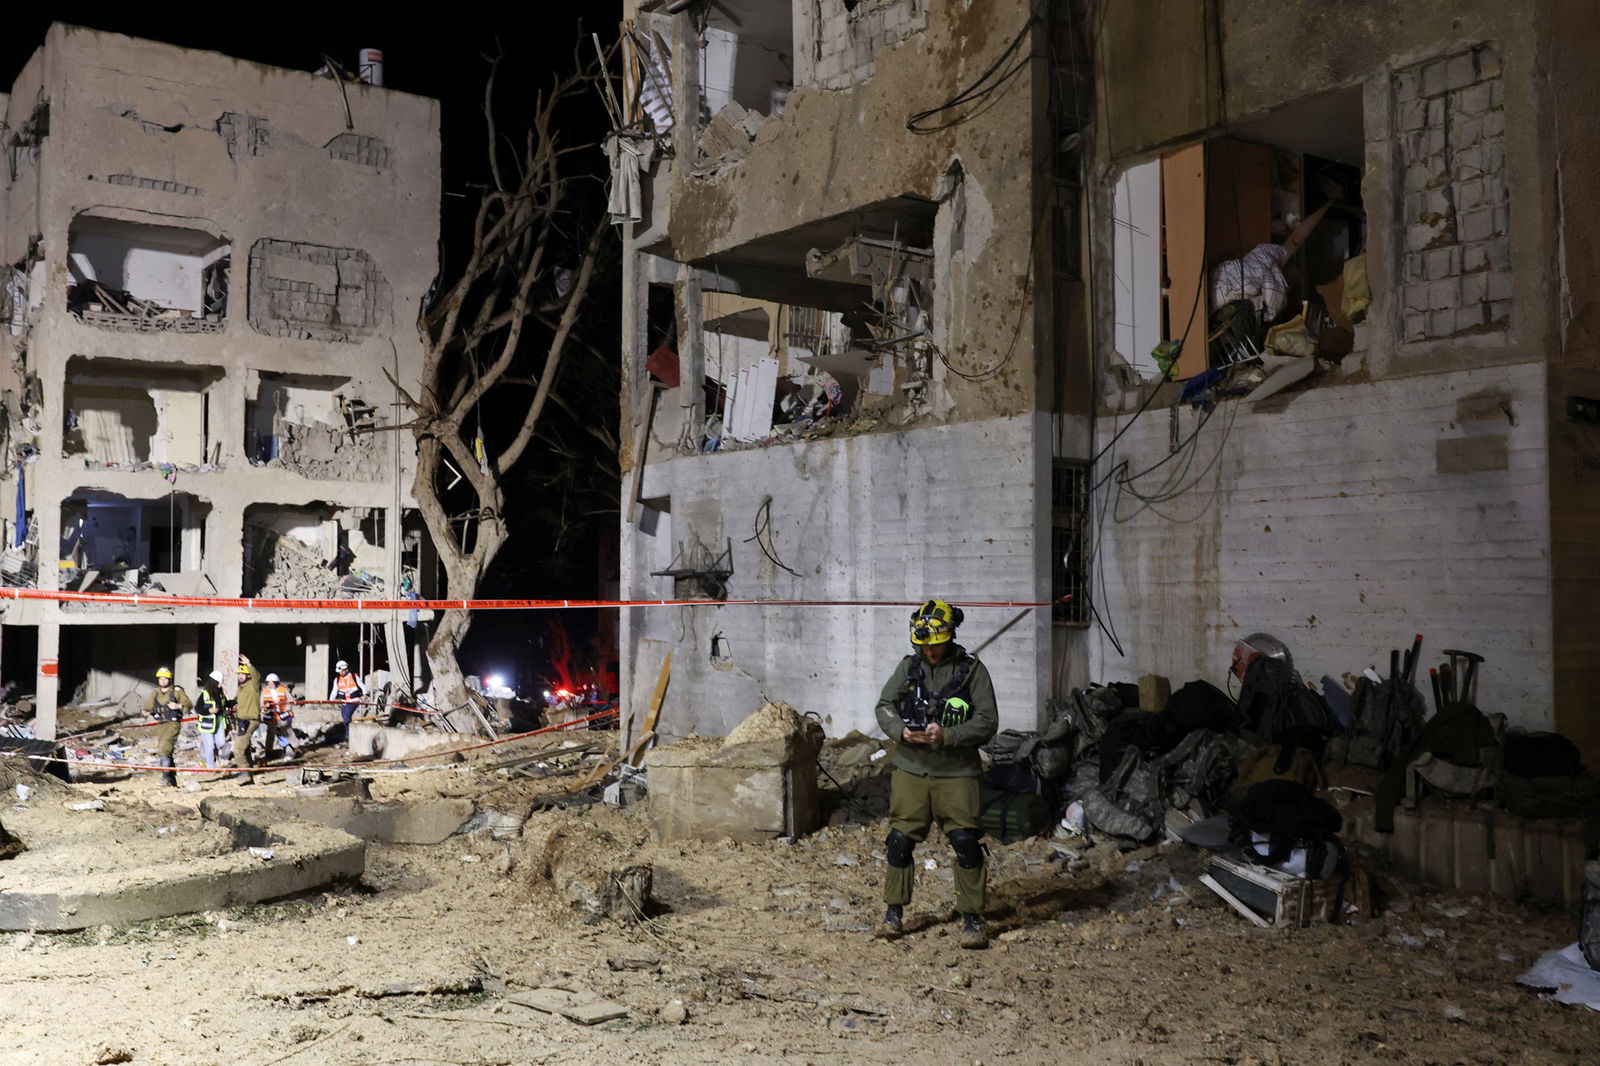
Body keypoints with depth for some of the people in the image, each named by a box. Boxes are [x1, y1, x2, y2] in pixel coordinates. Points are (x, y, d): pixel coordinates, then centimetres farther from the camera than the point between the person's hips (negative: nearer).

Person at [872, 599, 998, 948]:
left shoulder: (972, 670, -3)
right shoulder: (908, 667, 7)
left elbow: (988, 721, -7)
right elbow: (884, 706, 6)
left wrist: (947, 736, -20)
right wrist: (901, 731, -14)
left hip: (956, 773, -2)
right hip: (910, 770, 3)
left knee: (967, 844, -6)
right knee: (900, 840, 4)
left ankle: (972, 919, 7)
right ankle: (894, 913, 19)